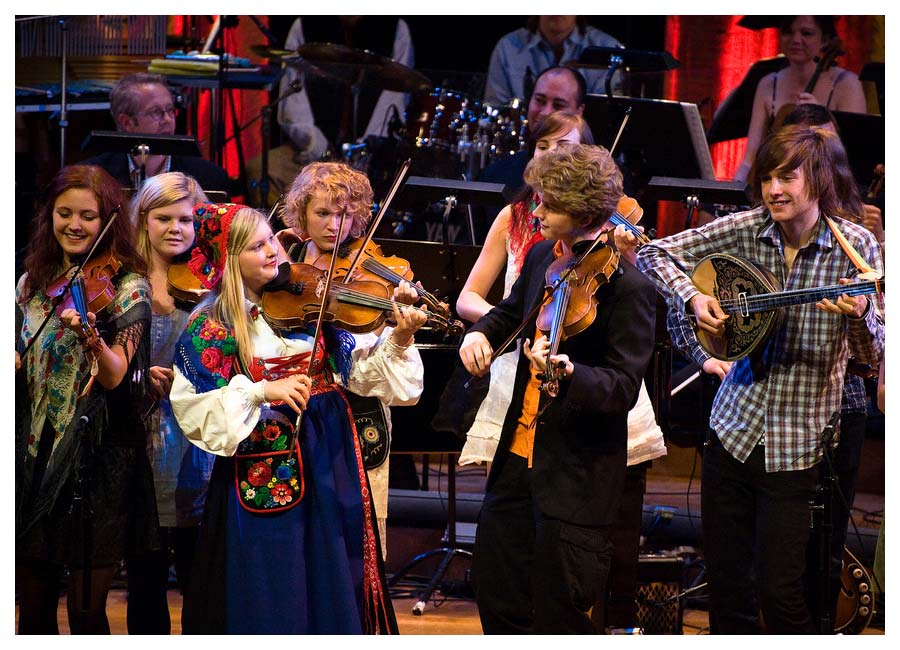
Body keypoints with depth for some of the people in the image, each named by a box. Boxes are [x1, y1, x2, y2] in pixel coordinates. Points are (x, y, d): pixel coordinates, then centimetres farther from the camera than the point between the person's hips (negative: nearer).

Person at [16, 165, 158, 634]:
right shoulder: (32, 283, 10)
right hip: (35, 452, 5)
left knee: (87, 614, -6)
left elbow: (115, 376, -17)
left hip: (98, 458, -5)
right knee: (33, 611, 6)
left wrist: (92, 338, -38)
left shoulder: (126, 287, -5)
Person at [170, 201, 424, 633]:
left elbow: (356, 372, 4)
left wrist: (397, 343, -13)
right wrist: (262, 391, -24)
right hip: (262, 474, -4)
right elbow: (193, 408, -14)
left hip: (329, 464, 4)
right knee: (272, 593, 0)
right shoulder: (210, 327, -5)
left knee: (333, 587, 9)